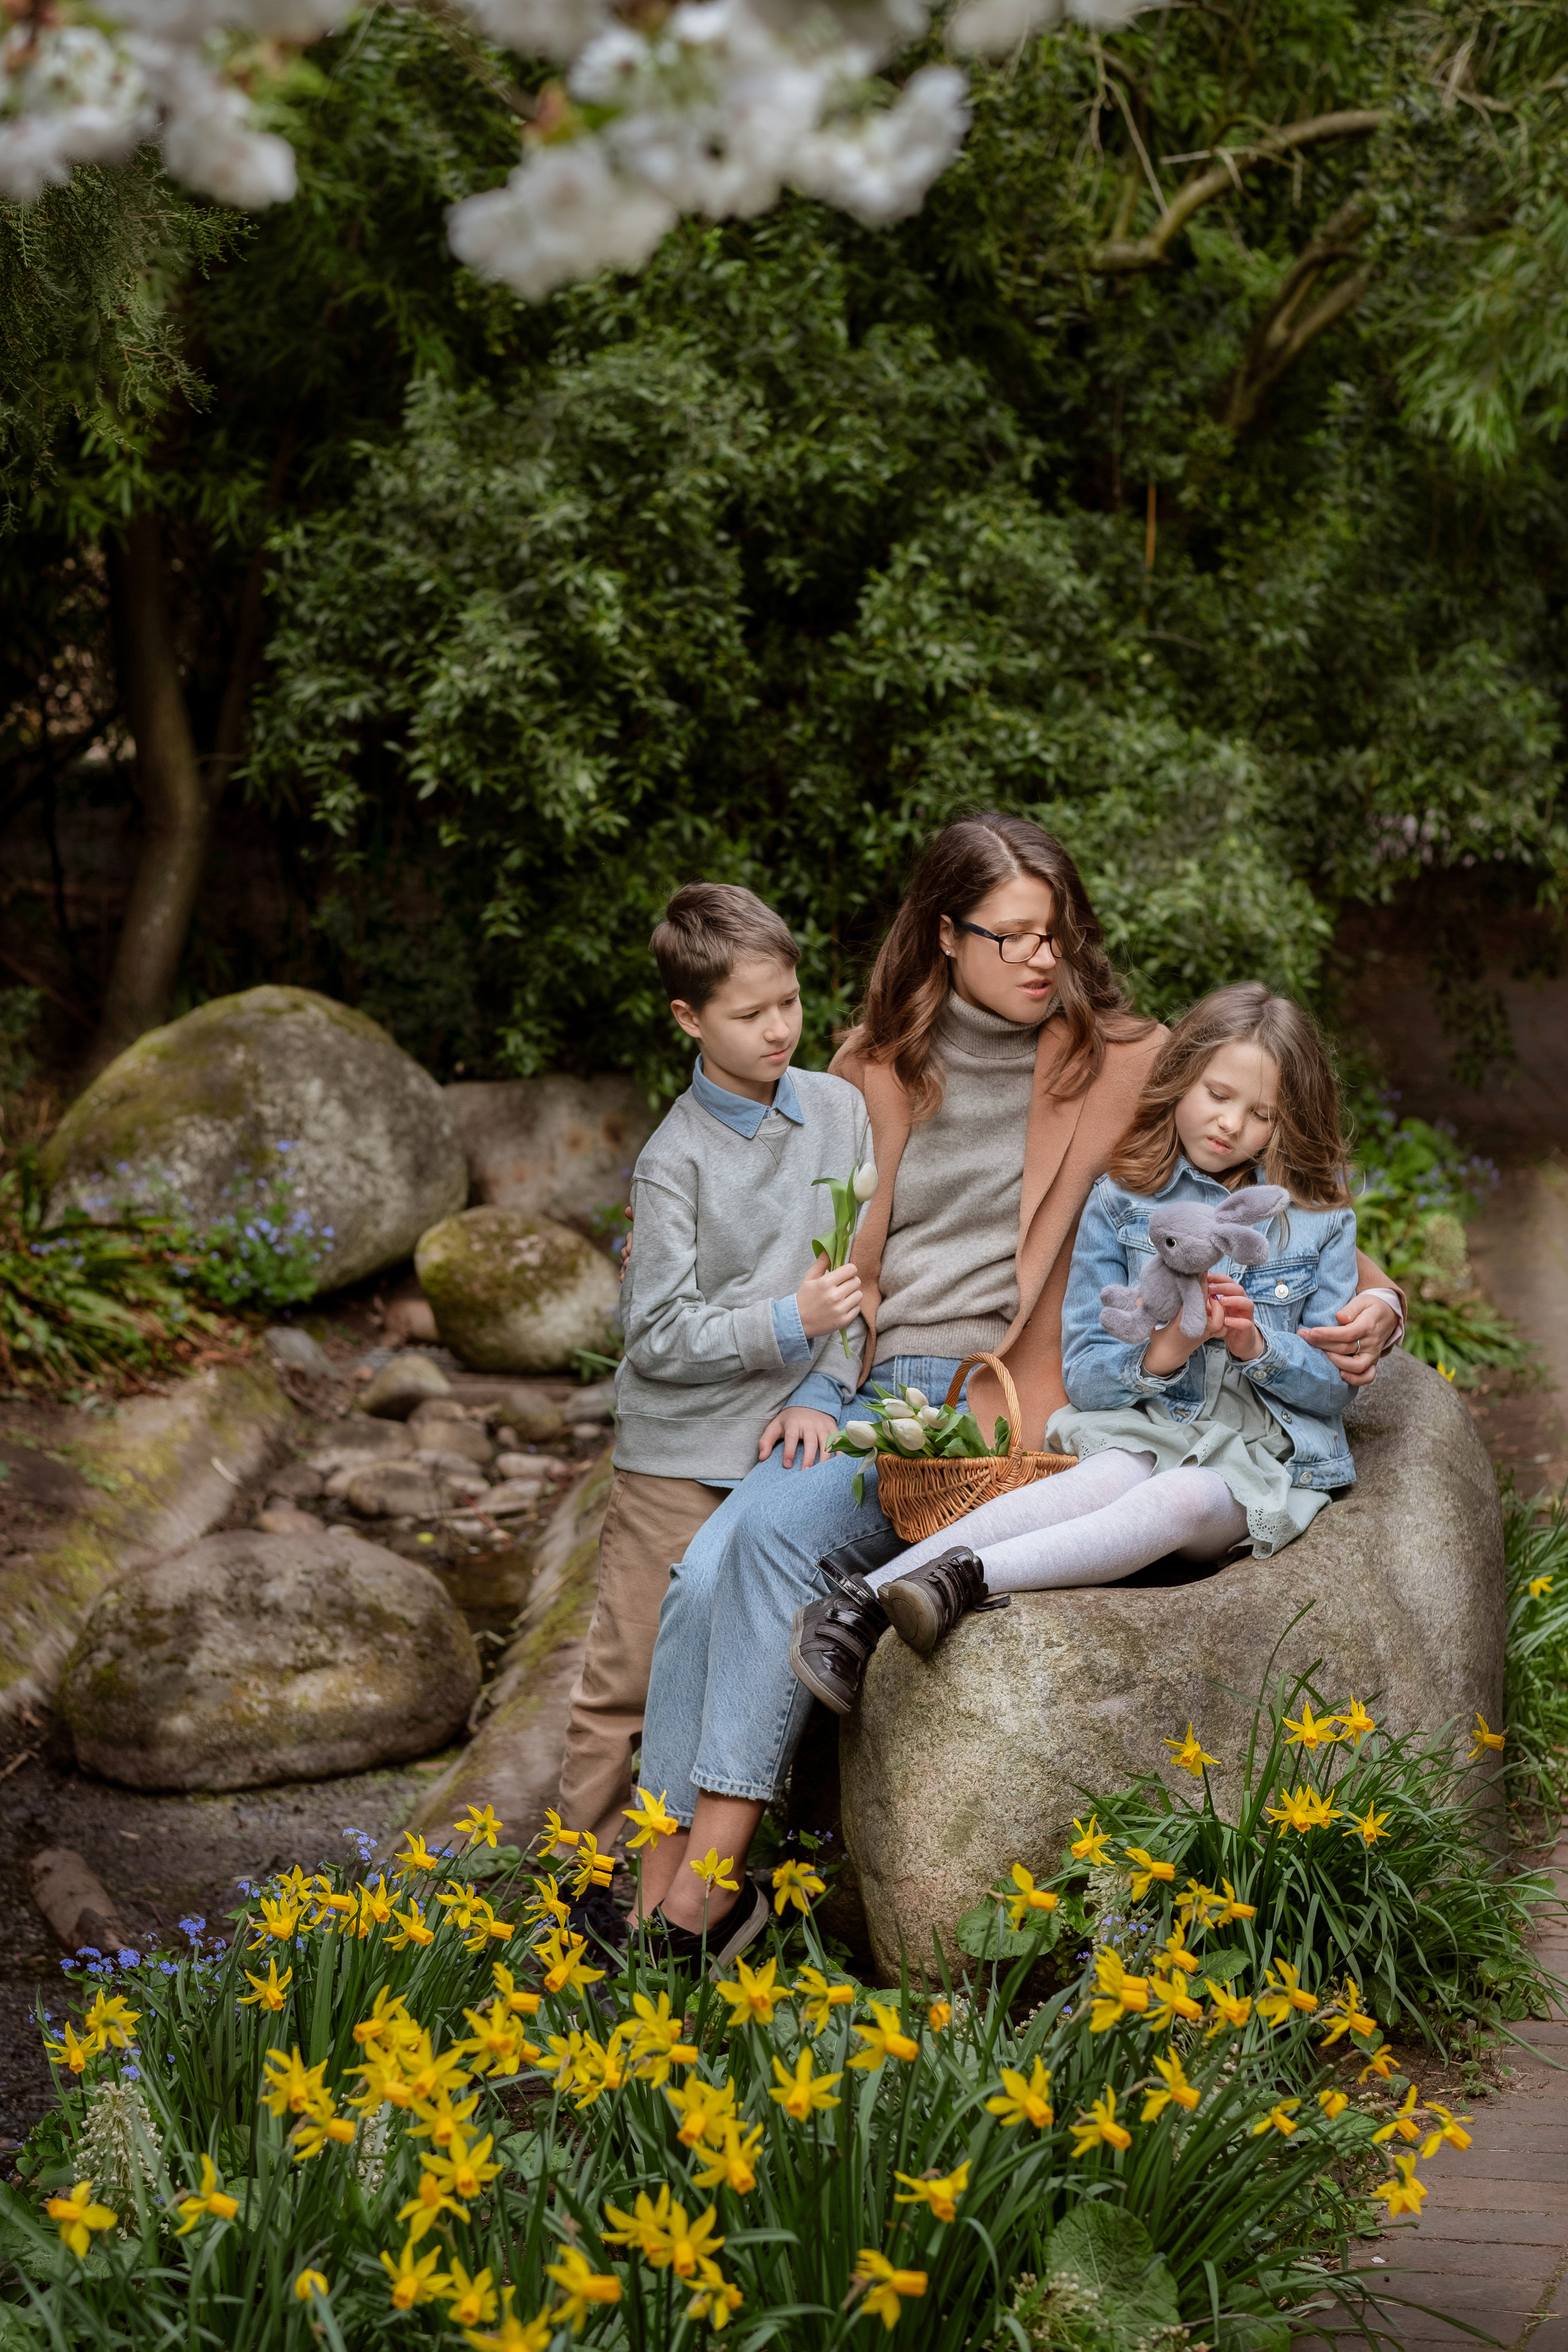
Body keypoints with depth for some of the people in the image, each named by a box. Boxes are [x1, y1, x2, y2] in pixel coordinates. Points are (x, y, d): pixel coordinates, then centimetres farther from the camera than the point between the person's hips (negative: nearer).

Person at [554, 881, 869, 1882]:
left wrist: (822, 1392, -4)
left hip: (791, 1444, 4)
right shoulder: (677, 1161, -11)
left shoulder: (840, 1109, 3)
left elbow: (866, 1274, 8)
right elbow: (659, 1336, -13)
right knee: (631, 1679, 1)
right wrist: (789, 1322, -21)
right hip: (681, 1456, -4)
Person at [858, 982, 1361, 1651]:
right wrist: (1165, 1351, -17)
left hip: (1263, 1453, 1)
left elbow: (1333, 1386, 7)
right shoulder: (1121, 1201, 6)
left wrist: (1254, 1345, -12)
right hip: (1141, 1431, 0)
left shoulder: (1320, 1218, 9)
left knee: (1178, 1500, -37)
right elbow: (1082, 1375, 3)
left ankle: (962, 1576, -54)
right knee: (1106, 1481, -38)